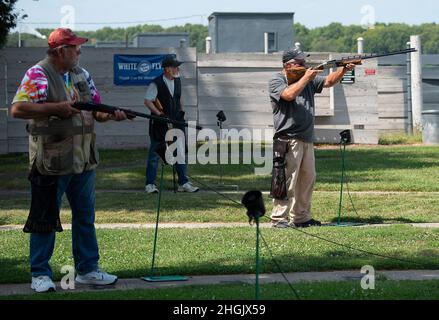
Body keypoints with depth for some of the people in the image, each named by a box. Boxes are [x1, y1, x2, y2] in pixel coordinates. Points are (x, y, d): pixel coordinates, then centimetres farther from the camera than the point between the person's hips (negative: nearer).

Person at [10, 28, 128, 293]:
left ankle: (87, 270, 23)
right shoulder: (38, 75, -11)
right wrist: (55, 108, -23)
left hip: (84, 161, 7)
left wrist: (112, 115, -7)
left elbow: (96, 110, 15)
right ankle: (41, 274, 12)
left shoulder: (82, 75, 12)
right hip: (51, 162, -7)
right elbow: (17, 109, -20)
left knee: (85, 216, 13)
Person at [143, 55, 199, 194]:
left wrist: (181, 111, 10)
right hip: (160, 125, -6)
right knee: (155, 154, 3)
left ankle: (183, 183, 12)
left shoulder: (177, 81, 7)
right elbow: (147, 101, -13)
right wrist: (159, 114, -20)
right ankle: (150, 184, 11)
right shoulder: (156, 84, -14)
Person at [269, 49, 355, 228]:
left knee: (307, 179, 10)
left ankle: (301, 217, 18)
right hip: (288, 140, -8)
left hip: (307, 139, 8)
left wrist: (343, 70, -3)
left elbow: (329, 81, 14)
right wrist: (306, 78, -13)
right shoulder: (277, 81, -3)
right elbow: (289, 94, -21)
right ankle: (278, 218, -10)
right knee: (287, 180, -12)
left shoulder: (309, 80, 18)